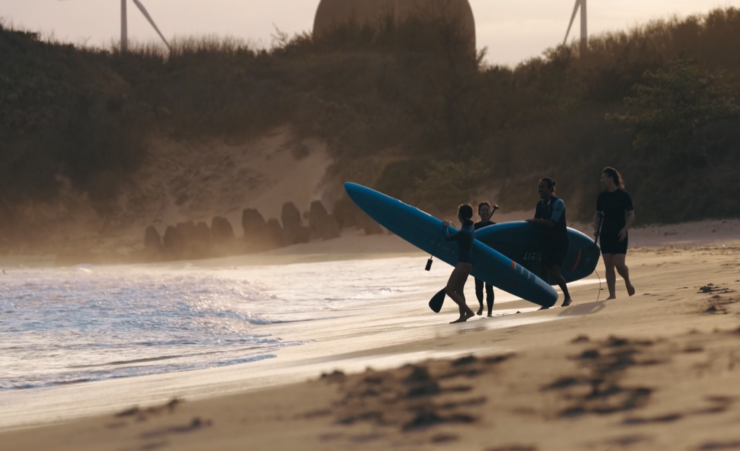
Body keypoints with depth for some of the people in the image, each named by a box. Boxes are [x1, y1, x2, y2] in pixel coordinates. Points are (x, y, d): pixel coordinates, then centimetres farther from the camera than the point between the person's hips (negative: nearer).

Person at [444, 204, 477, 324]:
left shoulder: (463, 232, -22)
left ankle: (468, 311, -11)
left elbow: (447, 237, -11)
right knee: (458, 290, 15)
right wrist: (450, 228, 29)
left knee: (449, 289, -8)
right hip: (467, 263, 10)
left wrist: (446, 227, 6)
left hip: (464, 263, -10)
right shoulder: (470, 228, 7)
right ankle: (463, 316, 15)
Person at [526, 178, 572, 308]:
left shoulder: (558, 203, -16)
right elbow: (537, 223, 12)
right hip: (548, 242, 7)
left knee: (554, 271, -15)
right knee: (545, 270, 1)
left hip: (561, 242, -7)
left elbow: (552, 222, -23)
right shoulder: (540, 205, 5)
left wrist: (534, 221, -15)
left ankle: (567, 296, 4)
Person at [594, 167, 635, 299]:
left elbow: (631, 215, -5)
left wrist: (625, 229, -19)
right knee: (608, 265, 0)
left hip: (619, 235, -5)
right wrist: (596, 229, 1)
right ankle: (612, 294, 3)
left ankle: (628, 283, 16)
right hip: (606, 234, 5)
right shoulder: (602, 196, 8)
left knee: (619, 263, -13)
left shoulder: (623, 195, -6)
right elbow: (597, 214, 18)